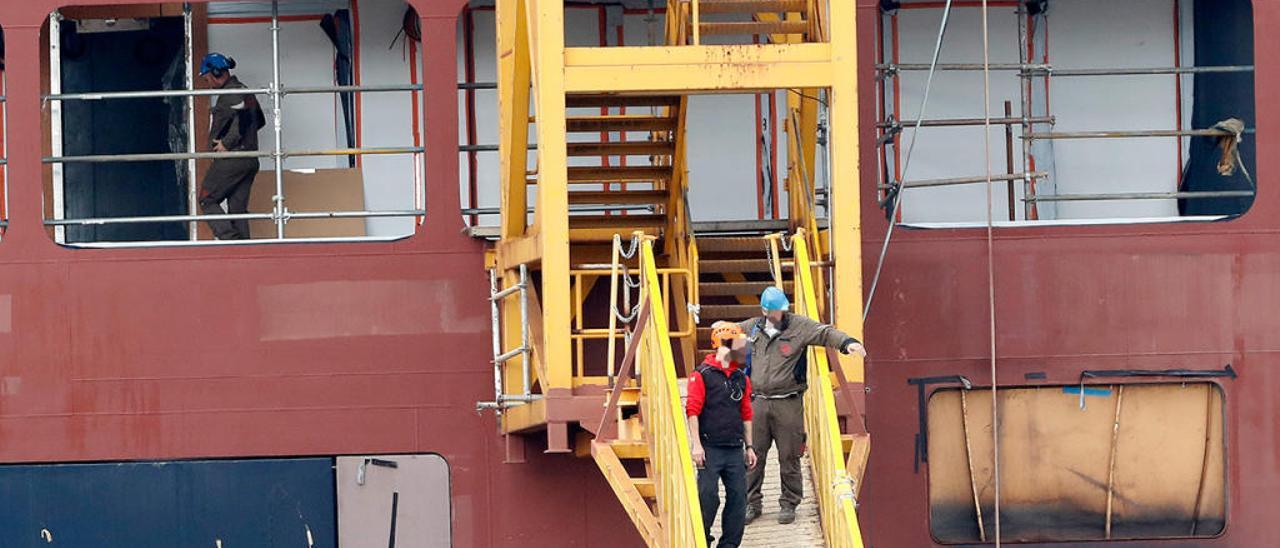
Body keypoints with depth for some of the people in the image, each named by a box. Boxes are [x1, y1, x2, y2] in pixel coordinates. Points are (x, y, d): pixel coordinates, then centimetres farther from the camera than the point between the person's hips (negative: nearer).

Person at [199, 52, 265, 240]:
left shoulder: (231, 93, -11)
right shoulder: (245, 91, 19)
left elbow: (244, 119, -26)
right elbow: (260, 120, 27)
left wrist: (227, 143, -19)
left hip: (231, 159, -9)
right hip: (250, 160, 9)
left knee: (207, 200, -2)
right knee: (238, 207, 9)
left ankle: (230, 239, -16)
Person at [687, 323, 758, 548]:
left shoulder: (741, 378, 14)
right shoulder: (702, 375, -5)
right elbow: (692, 410, -8)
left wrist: (749, 447, 17)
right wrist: (696, 445, -14)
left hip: (734, 449, 6)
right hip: (710, 448, -6)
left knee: (738, 496, 2)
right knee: (708, 496, -9)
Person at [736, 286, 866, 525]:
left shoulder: (798, 326, -3)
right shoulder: (752, 328, 8)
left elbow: (825, 332, -14)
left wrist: (847, 342, -31)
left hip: (788, 404, -3)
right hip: (758, 402, 3)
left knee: (789, 456, 2)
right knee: (754, 455, 5)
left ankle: (789, 503, 15)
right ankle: (752, 503, 17)